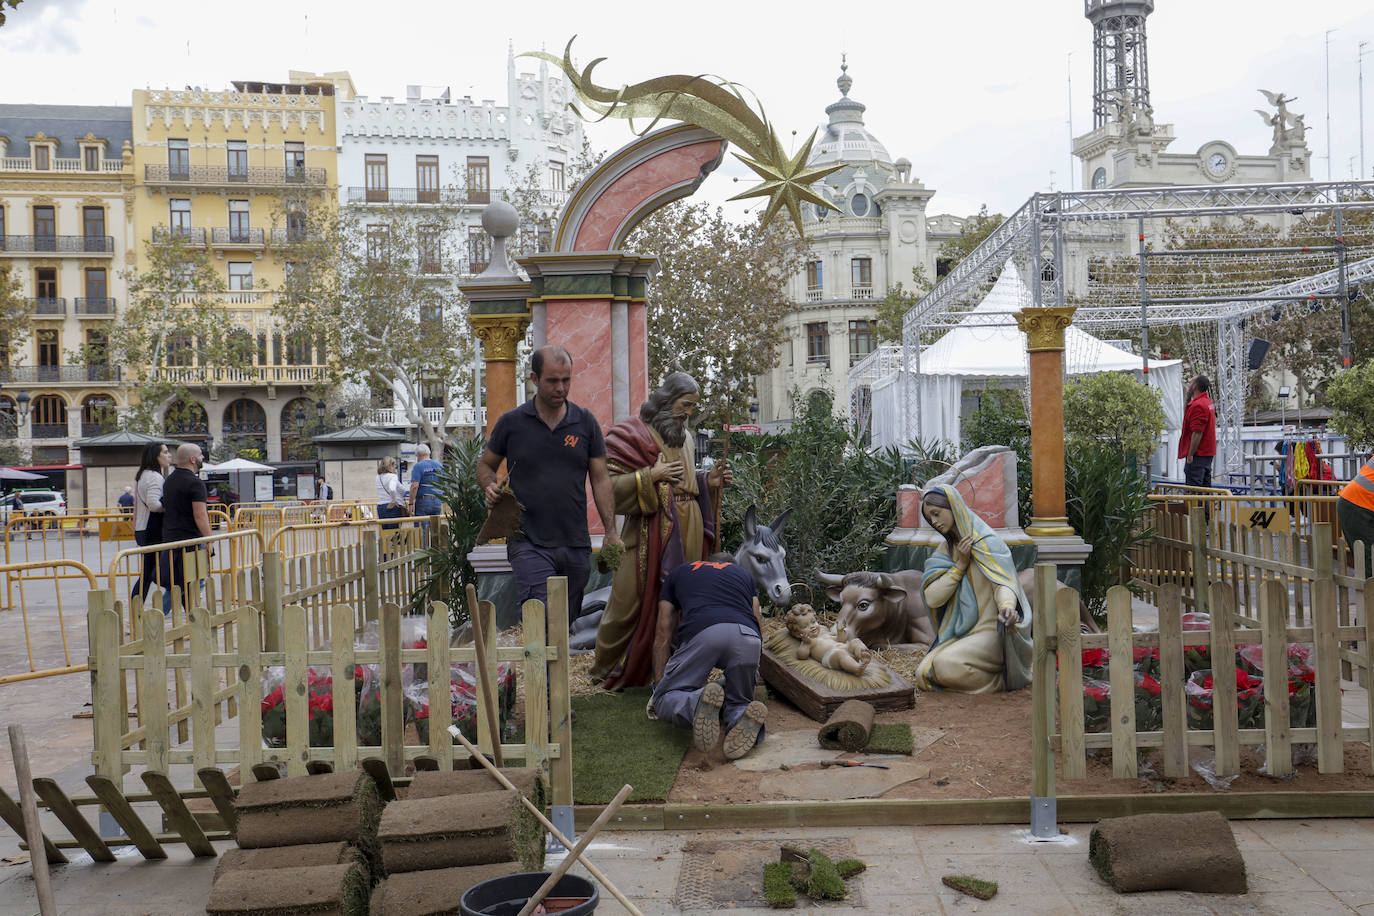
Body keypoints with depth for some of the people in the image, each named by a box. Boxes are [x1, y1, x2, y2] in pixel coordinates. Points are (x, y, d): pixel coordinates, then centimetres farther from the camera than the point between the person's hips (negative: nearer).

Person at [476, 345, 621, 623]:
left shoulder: (586, 422, 7)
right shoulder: (511, 423, 2)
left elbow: (601, 479, 8)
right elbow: (485, 464, 16)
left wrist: (611, 532, 1)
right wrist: (490, 488, -8)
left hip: (576, 545, 3)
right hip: (529, 543, -2)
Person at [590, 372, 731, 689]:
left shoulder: (685, 437, 18)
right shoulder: (632, 434, -4)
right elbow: (610, 484, -10)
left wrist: (708, 481, 9)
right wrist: (651, 475, -18)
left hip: (687, 531, 6)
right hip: (650, 532, -6)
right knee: (632, 601, -1)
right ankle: (605, 670, 17)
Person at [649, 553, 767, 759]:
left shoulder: (678, 574, 36)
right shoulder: (744, 574, 39)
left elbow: (663, 637, 34)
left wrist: (659, 687, 39)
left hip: (701, 634, -2)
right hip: (748, 638, 2)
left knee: (664, 699, 12)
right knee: (738, 702, 24)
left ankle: (697, 704, -22)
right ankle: (741, 717, -13)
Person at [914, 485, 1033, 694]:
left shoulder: (988, 543, -7)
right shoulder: (944, 551, 11)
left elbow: (1003, 583, -20)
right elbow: (932, 598, 0)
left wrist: (1007, 606, -44)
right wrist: (961, 564, -9)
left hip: (991, 632, -7)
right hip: (960, 634, 7)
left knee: (946, 665, -30)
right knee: (923, 675, -13)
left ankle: (1004, 678, -5)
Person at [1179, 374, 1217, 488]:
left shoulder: (1197, 405, -19)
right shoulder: (1208, 401, 13)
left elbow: (1198, 433, -23)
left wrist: (1190, 454, -19)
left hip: (1198, 453, -10)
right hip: (1208, 452, 10)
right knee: (1205, 488, 14)